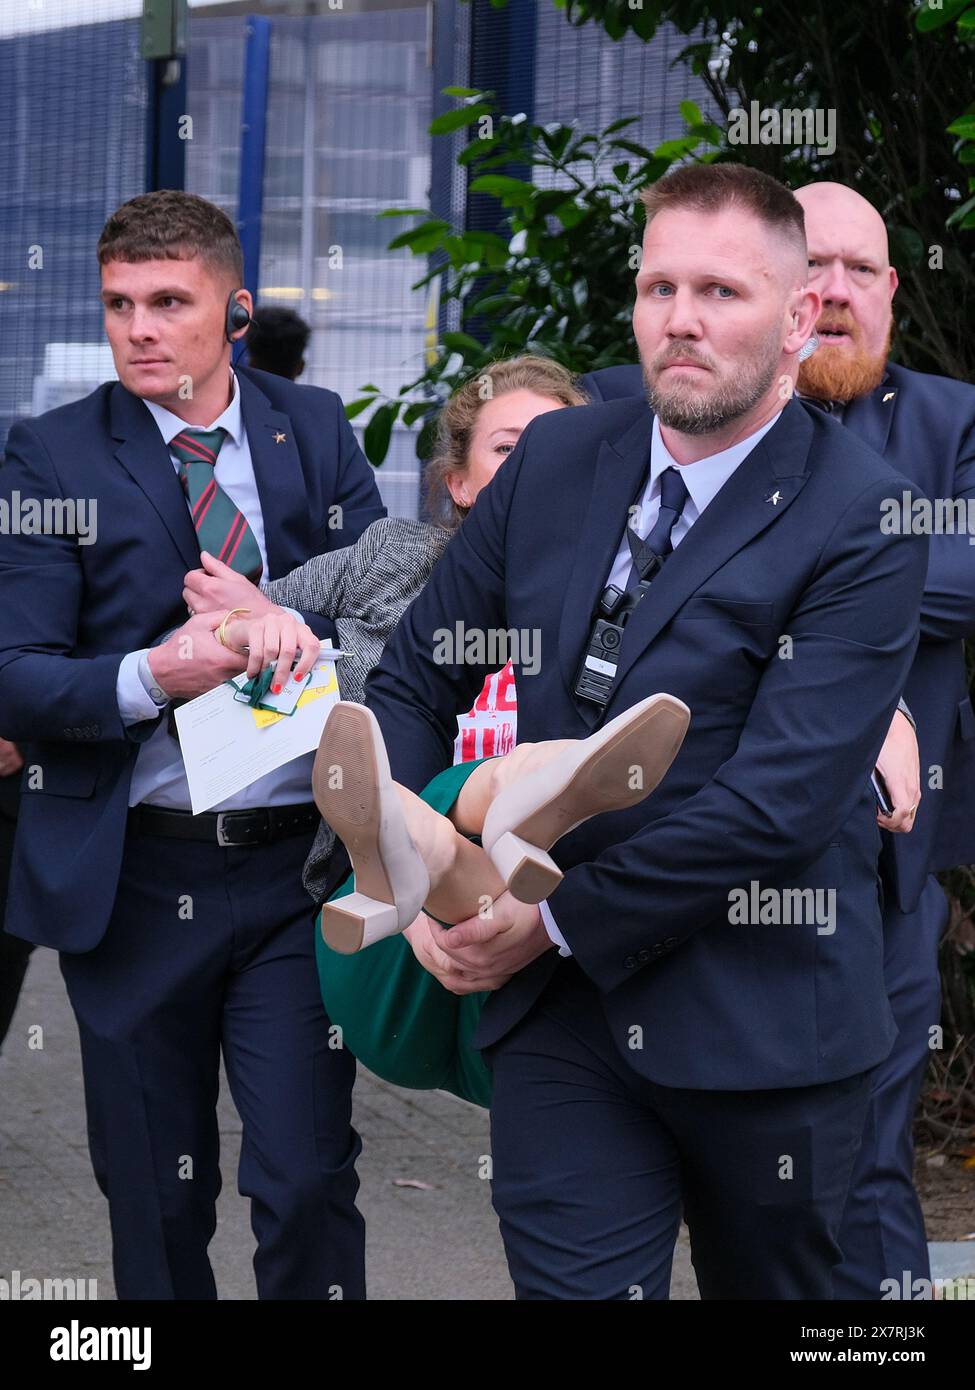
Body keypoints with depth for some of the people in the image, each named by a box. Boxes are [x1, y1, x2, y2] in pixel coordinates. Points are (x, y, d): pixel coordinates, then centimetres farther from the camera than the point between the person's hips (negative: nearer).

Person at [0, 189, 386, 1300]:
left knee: (306, 1181, -7)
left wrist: (300, 620, -19)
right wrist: (148, 678, -24)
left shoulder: (315, 433, 7)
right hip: (131, 877, 0)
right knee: (155, 1198, 9)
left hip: (296, 871, 0)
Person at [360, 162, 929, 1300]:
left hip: (757, 1024, -3)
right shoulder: (557, 461, 6)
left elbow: (777, 799, -19)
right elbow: (414, 676, 13)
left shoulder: (859, 524, -12)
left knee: (768, 1288, 14)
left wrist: (557, 921, -15)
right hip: (560, 1010, 3)